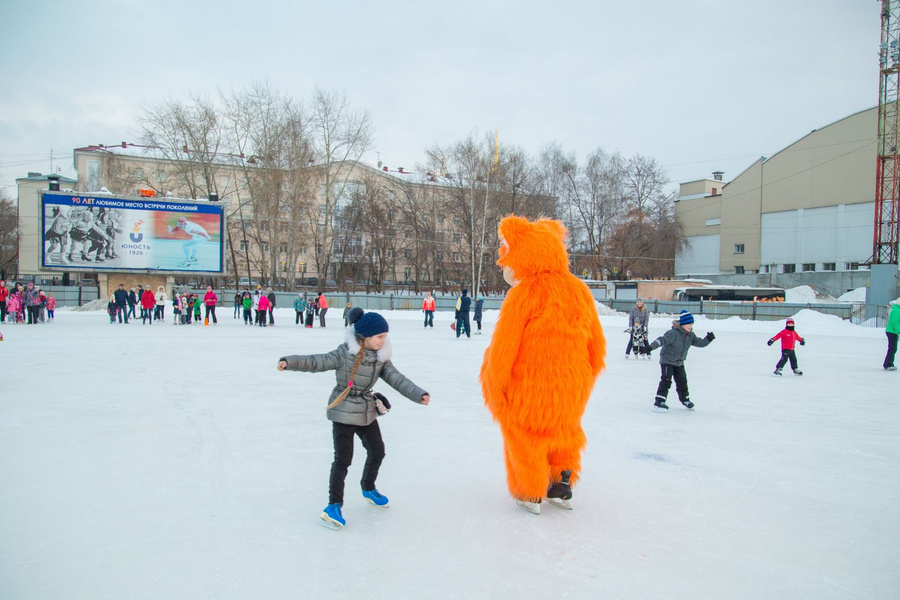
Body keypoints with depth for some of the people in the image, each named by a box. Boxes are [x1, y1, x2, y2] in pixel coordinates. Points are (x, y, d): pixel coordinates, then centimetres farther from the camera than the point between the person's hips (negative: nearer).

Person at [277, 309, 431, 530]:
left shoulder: (381, 356, -2)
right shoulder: (345, 352, -19)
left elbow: (397, 379, -4)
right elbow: (318, 362, -21)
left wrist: (419, 394, -15)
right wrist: (290, 362, -34)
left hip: (367, 412, 7)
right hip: (343, 412, -7)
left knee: (377, 451, 19)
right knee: (343, 458, -8)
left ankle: (368, 489, 43)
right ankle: (334, 505, 5)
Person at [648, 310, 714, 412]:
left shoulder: (690, 335, 1)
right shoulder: (673, 333, -24)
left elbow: (700, 343, 7)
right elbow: (661, 340, -35)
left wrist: (708, 339, -12)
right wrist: (650, 347, -47)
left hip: (679, 362, 7)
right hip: (667, 361, -7)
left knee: (682, 381, 15)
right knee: (666, 380, -15)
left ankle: (685, 399, 35)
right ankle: (659, 402, -14)